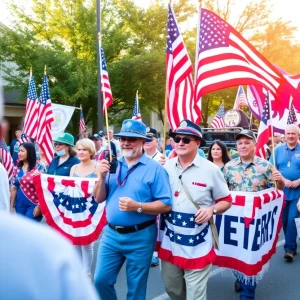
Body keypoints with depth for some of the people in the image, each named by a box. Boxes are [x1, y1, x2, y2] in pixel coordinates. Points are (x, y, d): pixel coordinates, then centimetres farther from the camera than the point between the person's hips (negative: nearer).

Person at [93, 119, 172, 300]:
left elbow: (166, 205, -13)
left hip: (140, 237, -4)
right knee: (101, 280, 11)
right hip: (111, 234, 5)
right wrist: (102, 177, -11)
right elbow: (99, 199, 6)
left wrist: (138, 207, -25)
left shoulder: (154, 168, -10)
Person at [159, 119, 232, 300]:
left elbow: (226, 201, 0)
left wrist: (211, 209, -19)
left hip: (197, 245, -4)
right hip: (169, 242, 4)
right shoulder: (167, 167, 2)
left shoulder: (211, 170, -8)